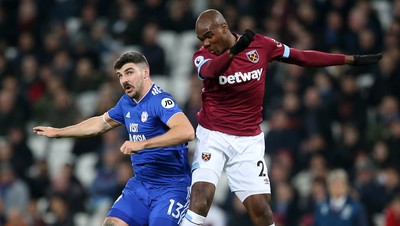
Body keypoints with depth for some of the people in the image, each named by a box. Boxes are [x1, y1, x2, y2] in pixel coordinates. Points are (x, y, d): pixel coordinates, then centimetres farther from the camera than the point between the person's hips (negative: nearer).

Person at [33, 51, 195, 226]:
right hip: (139, 185, 7)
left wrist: (142, 144, -38)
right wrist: (57, 132, 36)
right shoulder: (126, 103, 10)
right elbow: (100, 123, 29)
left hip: (169, 189, -7)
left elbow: (187, 131, -34)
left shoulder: (160, 100, -16)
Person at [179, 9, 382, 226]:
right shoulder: (203, 56, -8)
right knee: (202, 194, -20)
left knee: (259, 207, -3)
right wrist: (233, 51, -52)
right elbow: (207, 71, -32)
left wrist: (351, 60, 8)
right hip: (214, 136, -1)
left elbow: (302, 57, 7)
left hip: (249, 141, 2)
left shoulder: (260, 44, -2)